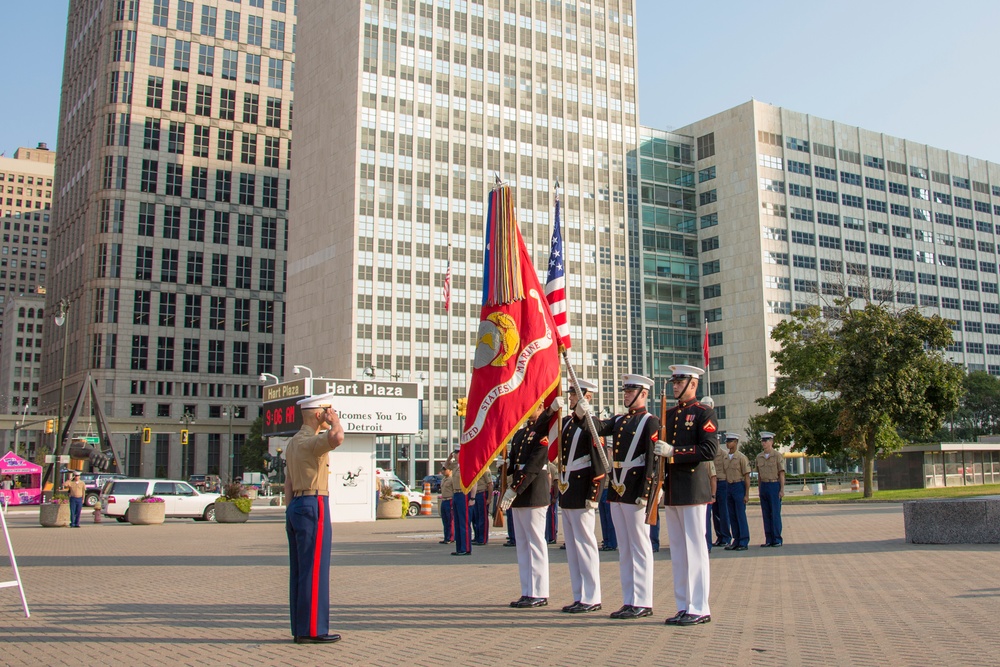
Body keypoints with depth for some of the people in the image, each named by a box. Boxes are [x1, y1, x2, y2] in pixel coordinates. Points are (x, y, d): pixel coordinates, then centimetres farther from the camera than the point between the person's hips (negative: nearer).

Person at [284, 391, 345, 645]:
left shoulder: (293, 442, 17)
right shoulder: (310, 441, -13)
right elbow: (337, 437, -35)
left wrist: (291, 513, 21)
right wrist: (333, 418, -15)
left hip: (296, 506, 10)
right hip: (314, 505, -10)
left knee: (299, 571, 11)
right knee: (315, 570, -6)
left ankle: (300, 628, 15)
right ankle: (312, 630, -3)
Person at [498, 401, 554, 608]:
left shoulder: (543, 432, -7)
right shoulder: (520, 434, 18)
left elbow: (533, 465, -16)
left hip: (534, 494, -8)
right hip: (518, 495, 8)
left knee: (535, 543, -4)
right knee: (522, 544, 10)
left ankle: (539, 594, 1)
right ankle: (528, 593, 16)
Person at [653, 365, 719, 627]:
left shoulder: (704, 414, -4)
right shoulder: (669, 414, 17)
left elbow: (710, 450, -15)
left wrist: (674, 452, -20)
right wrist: (659, 483, 11)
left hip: (693, 490, -7)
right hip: (672, 492, 7)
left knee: (695, 548, -4)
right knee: (677, 550, 9)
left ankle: (699, 609, 1)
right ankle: (683, 607, 15)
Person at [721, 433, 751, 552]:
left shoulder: (741, 457, -8)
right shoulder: (725, 458, 10)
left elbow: (747, 477, -8)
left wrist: (747, 494, -12)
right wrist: (726, 490, 11)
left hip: (739, 486, -6)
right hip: (729, 487, 6)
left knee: (741, 515, -5)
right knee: (732, 516, 8)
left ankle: (744, 542, 1)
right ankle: (736, 541, 15)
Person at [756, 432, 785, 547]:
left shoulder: (777, 455, -3)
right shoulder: (759, 457, 11)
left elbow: (781, 473, -5)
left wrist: (782, 489, -10)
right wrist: (759, 488, 12)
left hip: (774, 485, -5)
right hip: (764, 486, 5)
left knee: (775, 514, -4)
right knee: (766, 514, 6)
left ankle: (777, 539, 3)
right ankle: (768, 540, 10)